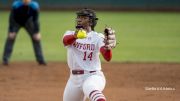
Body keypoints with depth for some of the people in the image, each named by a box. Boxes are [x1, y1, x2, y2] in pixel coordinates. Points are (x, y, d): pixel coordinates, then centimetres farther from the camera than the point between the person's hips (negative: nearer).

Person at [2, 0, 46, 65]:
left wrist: (37, 32, -20)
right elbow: (11, 18, -25)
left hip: (27, 22, 2)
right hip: (16, 22, -2)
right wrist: (11, 31, -28)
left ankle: (40, 60, 6)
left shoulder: (34, 6, -28)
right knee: (11, 37, -19)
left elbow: (35, 20, -18)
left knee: (36, 38, -4)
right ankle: (5, 59, -12)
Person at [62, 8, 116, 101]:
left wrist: (108, 47, -45)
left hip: (93, 76, -6)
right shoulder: (70, 34, 5)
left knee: (92, 89, -38)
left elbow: (108, 58, -21)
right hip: (74, 79, 6)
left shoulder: (98, 37, -4)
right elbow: (65, 40, -21)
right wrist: (75, 36, -44)